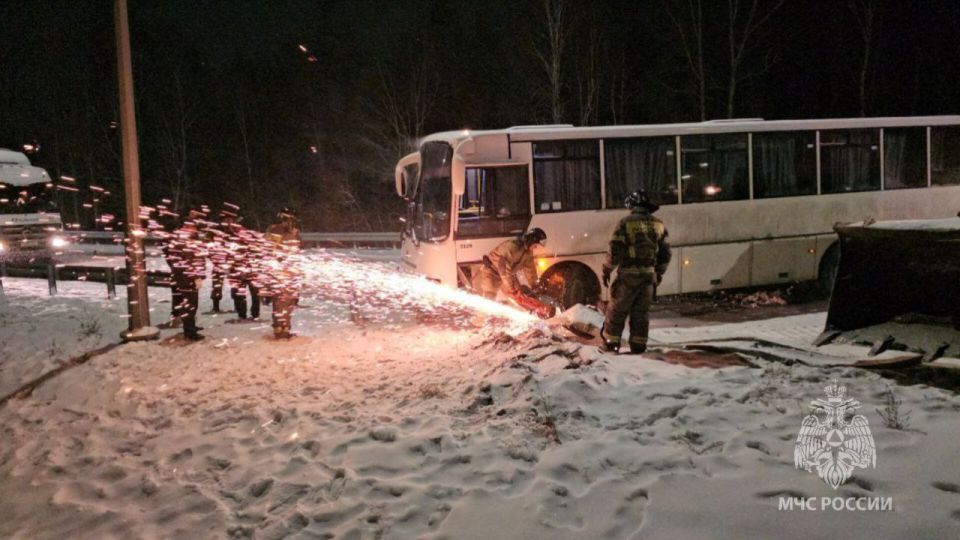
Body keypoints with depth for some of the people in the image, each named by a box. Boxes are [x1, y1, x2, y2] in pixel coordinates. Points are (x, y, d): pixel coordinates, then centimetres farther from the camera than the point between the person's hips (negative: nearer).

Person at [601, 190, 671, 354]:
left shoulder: (626, 223, -9)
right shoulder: (659, 225, 8)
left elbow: (614, 251, -11)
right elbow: (665, 253, 12)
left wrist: (607, 271, 0)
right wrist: (659, 273, 22)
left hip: (628, 274, -4)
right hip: (649, 275, 4)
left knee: (618, 309, 7)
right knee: (641, 312, 11)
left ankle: (611, 342, 12)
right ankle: (638, 345, 13)